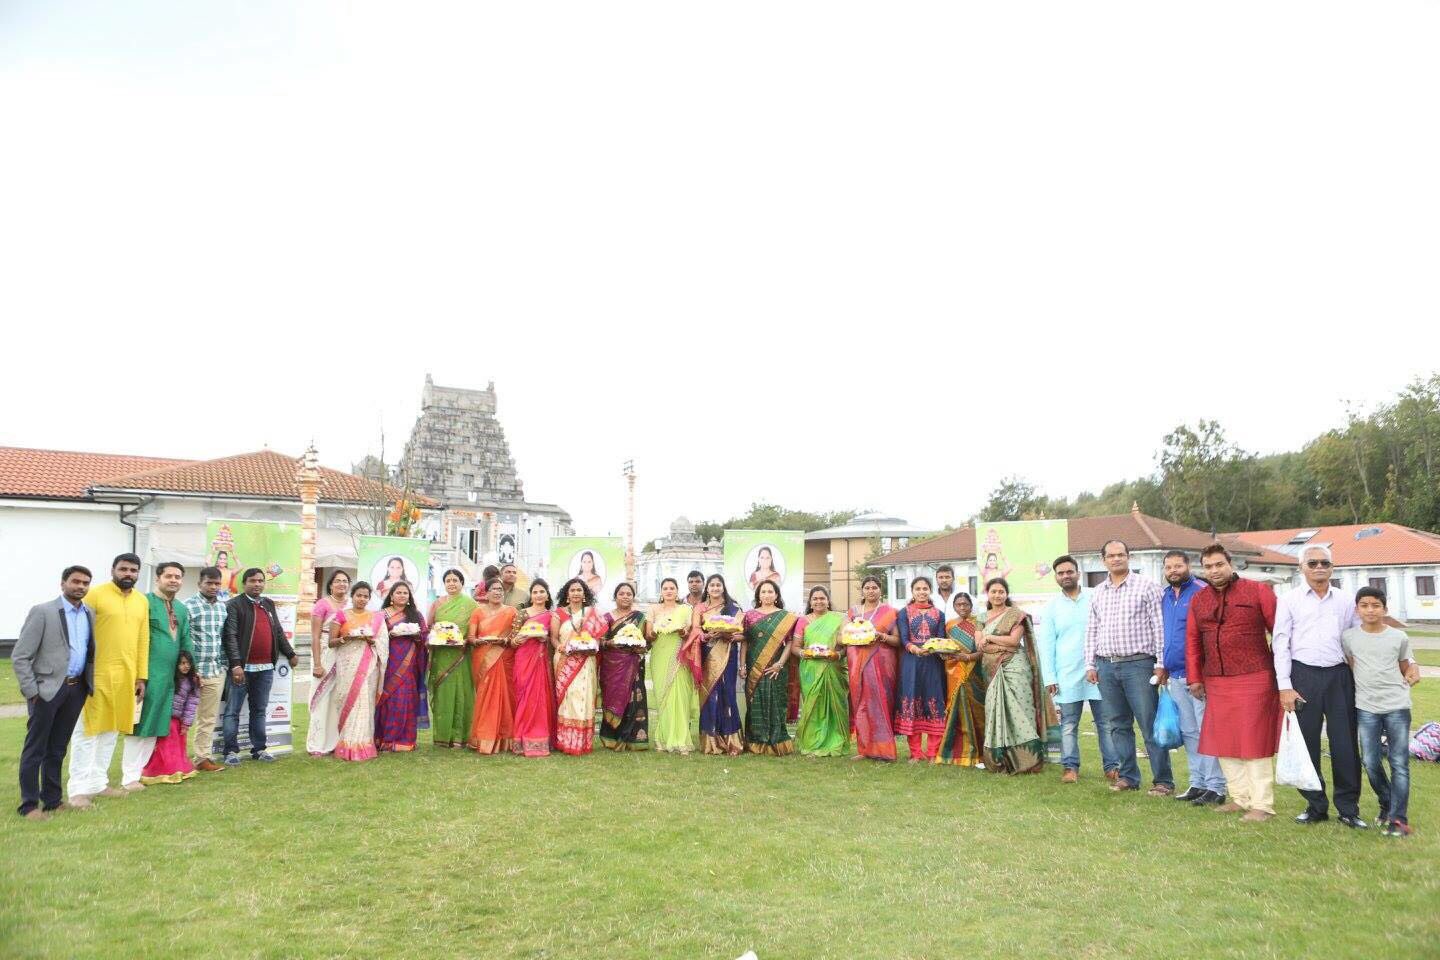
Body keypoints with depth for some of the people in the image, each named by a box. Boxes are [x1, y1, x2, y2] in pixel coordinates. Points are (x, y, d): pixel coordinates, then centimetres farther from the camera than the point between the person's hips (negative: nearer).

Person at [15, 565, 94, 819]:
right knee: (35, 750, 3)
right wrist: (31, 691, -10)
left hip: (76, 688, 5)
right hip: (47, 689, -5)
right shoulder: (42, 612, -8)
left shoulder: (90, 614, 8)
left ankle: (52, 800, 21)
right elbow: (19, 657, -8)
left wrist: (90, 684, 6)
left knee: (57, 749, 13)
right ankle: (29, 805, 10)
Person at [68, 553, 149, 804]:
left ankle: (98, 782, 21)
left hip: (126, 676, 6)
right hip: (96, 674, -5)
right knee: (87, 730, 1)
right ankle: (79, 787, 7)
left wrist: (141, 676, 10)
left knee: (110, 730, 12)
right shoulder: (95, 595, -6)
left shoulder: (142, 601, 11)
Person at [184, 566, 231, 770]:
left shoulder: (224, 606, 9)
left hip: (217, 671, 5)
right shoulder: (188, 605, -7)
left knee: (209, 718, 10)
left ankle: (202, 757, 18)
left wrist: (224, 665, 10)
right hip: (195, 670, -5)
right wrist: (190, 669, -11)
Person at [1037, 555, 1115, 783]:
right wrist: (1049, 678, -1)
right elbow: (1046, 644, 6)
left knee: (1106, 722, 2)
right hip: (1067, 676, 1)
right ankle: (1070, 767, 13)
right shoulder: (1052, 607, 7)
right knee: (1068, 724, 5)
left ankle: (1111, 766, 11)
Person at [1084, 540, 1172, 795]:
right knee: (1118, 725, 10)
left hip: (1138, 663, -5)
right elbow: (1091, 631, 17)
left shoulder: (1146, 587, -1)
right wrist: (1090, 664, 11)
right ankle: (1127, 776, 19)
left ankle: (1163, 781, 3)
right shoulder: (1097, 593, 14)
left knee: (1150, 725, -4)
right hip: (1106, 666, 5)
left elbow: (1159, 627, -4)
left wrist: (1161, 664, -8)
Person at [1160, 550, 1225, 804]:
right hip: (1175, 676, 7)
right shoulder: (1163, 596, 13)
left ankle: (1215, 787, 4)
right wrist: (1162, 668, 17)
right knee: (1188, 732, 12)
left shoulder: (1202, 592, -8)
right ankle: (1197, 783, 20)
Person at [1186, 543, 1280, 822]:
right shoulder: (1198, 600, 11)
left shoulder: (1257, 591, -3)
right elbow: (1192, 641, 14)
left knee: (1255, 740, -1)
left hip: (1254, 679, -5)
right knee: (1223, 741, 10)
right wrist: (1194, 678, 10)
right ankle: (1240, 798, 21)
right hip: (1216, 682, 5)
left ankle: (1262, 804, 8)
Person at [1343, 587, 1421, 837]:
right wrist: (1360, 683, 0)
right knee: (1370, 762, 3)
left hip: (1397, 706, -1)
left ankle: (1399, 818, 3)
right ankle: (1386, 805, 26)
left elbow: (1406, 666, 13)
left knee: (1400, 763, -1)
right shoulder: (1348, 637, 2)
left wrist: (1412, 675, -5)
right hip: (1366, 708, 1)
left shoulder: (1399, 637, 2)